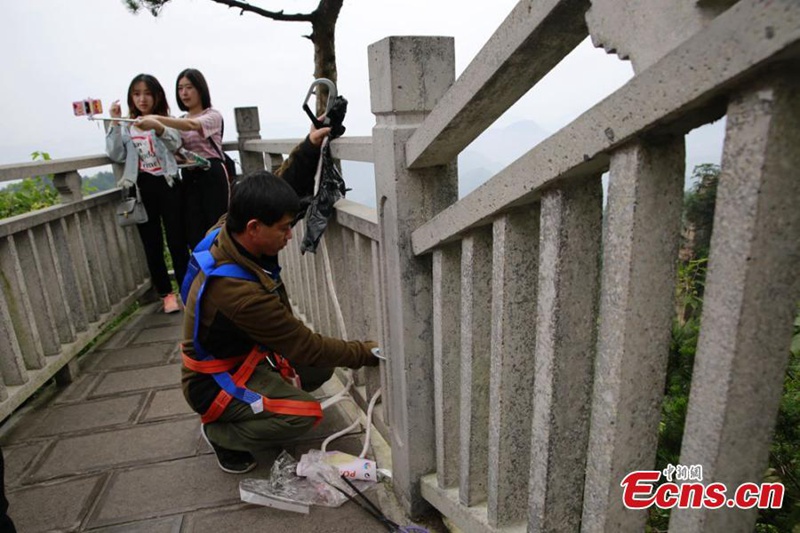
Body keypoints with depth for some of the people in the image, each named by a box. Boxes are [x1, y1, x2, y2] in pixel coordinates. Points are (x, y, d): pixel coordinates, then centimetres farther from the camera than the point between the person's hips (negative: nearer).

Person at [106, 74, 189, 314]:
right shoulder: (127, 126, 12)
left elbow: (175, 143, -17)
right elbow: (116, 156, 2)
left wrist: (157, 127, -36)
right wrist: (115, 124, -7)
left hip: (167, 184, -3)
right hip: (140, 188, 3)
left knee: (177, 241, -3)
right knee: (152, 245, 6)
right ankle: (166, 294, 18)